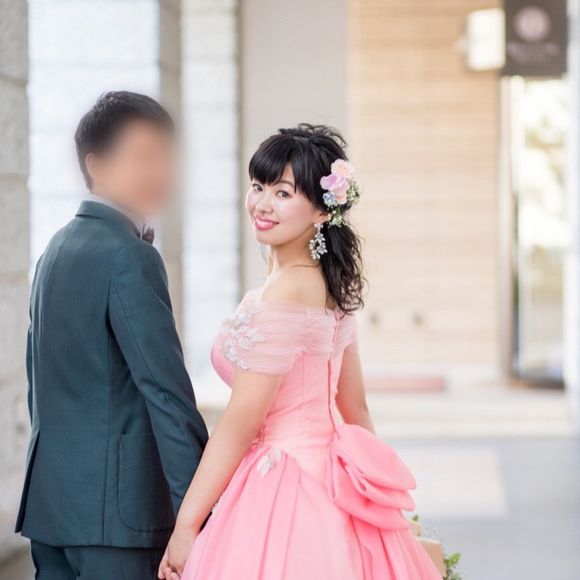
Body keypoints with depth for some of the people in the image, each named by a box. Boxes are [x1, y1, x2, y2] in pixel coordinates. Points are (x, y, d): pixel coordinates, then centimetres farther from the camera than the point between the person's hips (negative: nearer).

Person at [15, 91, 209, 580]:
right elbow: (165, 388, -18)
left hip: (51, 496, 9)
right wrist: (198, 508, -20)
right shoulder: (129, 256, -13)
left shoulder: (59, 248, 15)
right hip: (116, 502, -9)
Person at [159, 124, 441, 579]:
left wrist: (186, 527, -14)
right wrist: (380, 494, 23)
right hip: (326, 487, 9)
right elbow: (355, 408, 15)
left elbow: (240, 426, -18)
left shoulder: (283, 292, -18)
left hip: (280, 497, -9)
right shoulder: (331, 286, 9)